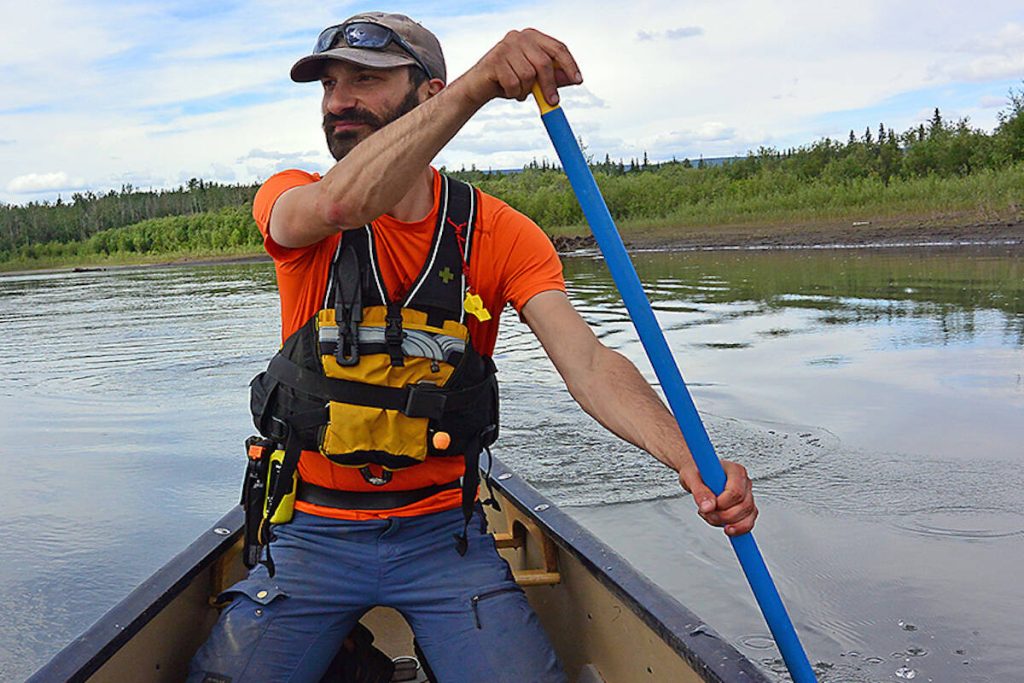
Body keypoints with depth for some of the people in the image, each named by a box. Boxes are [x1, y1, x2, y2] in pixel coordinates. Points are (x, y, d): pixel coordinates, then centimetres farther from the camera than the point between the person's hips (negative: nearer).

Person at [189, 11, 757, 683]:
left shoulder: (501, 234, -2)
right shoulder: (288, 199, -4)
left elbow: (588, 363, -15)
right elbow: (340, 204, -29)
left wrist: (691, 460, -32)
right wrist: (475, 86, -39)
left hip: (443, 533, 0)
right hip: (313, 533, 0)